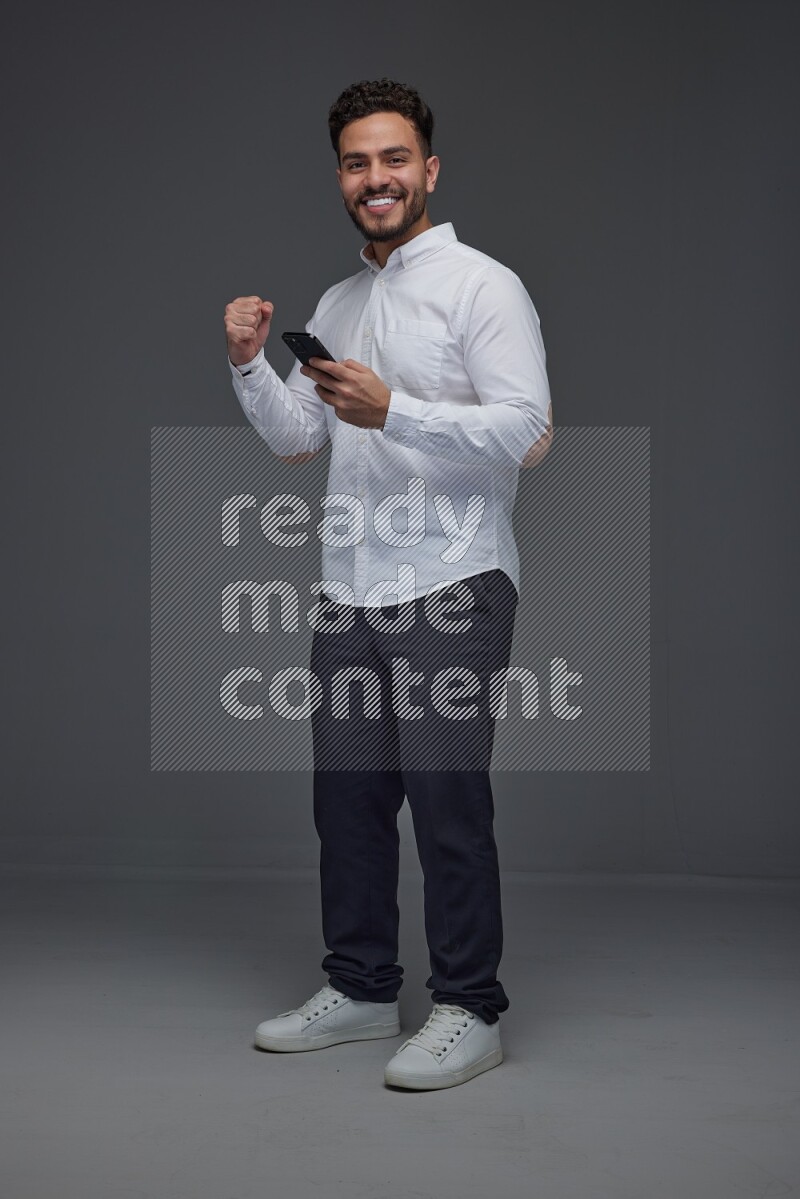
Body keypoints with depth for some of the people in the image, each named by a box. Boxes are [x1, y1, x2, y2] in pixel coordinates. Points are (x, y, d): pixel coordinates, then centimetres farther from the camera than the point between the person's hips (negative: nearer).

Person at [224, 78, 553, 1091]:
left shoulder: (482, 286, -5)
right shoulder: (336, 305, 18)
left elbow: (525, 431, -15)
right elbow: (297, 440, 20)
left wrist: (391, 411, -24)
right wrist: (249, 365, 2)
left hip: (451, 588, -7)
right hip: (350, 590, 7)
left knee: (446, 799, -6)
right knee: (346, 795, 11)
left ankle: (469, 1009, 5)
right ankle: (361, 989, 24)